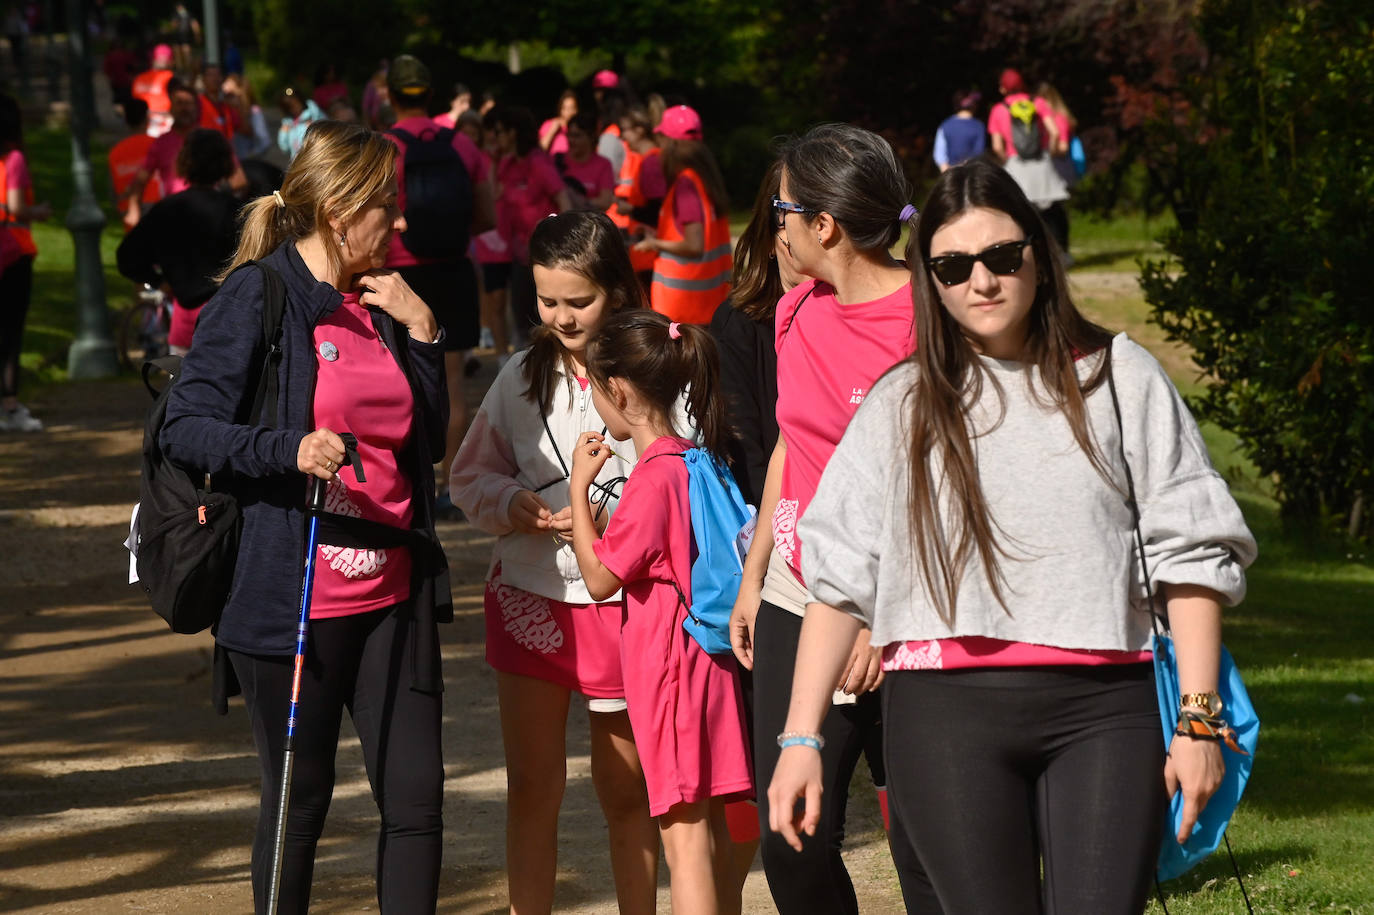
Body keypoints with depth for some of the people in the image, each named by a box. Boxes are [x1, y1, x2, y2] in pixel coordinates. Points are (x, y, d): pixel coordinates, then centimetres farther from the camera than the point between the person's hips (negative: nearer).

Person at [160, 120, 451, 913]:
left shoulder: (383, 305, 14)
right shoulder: (257, 298, -6)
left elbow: (428, 439, 17)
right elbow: (188, 428, -11)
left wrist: (422, 331, 6)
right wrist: (290, 451, -24)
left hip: (392, 593, 6)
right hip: (294, 600, -6)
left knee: (418, 793, 1)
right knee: (300, 800, 6)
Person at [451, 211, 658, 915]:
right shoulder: (522, 378, 4)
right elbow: (469, 475, 11)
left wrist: (612, 520, -21)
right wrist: (512, 503, -9)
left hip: (623, 600, -3)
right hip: (530, 595, 3)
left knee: (626, 789, 10)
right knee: (532, 785, 7)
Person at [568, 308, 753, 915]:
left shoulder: (655, 476, -19)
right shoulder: (695, 460, 9)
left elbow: (600, 578, -13)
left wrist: (579, 487, -8)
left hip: (669, 660, -9)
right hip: (703, 652, 9)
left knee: (683, 831, -8)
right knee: (709, 826, 15)